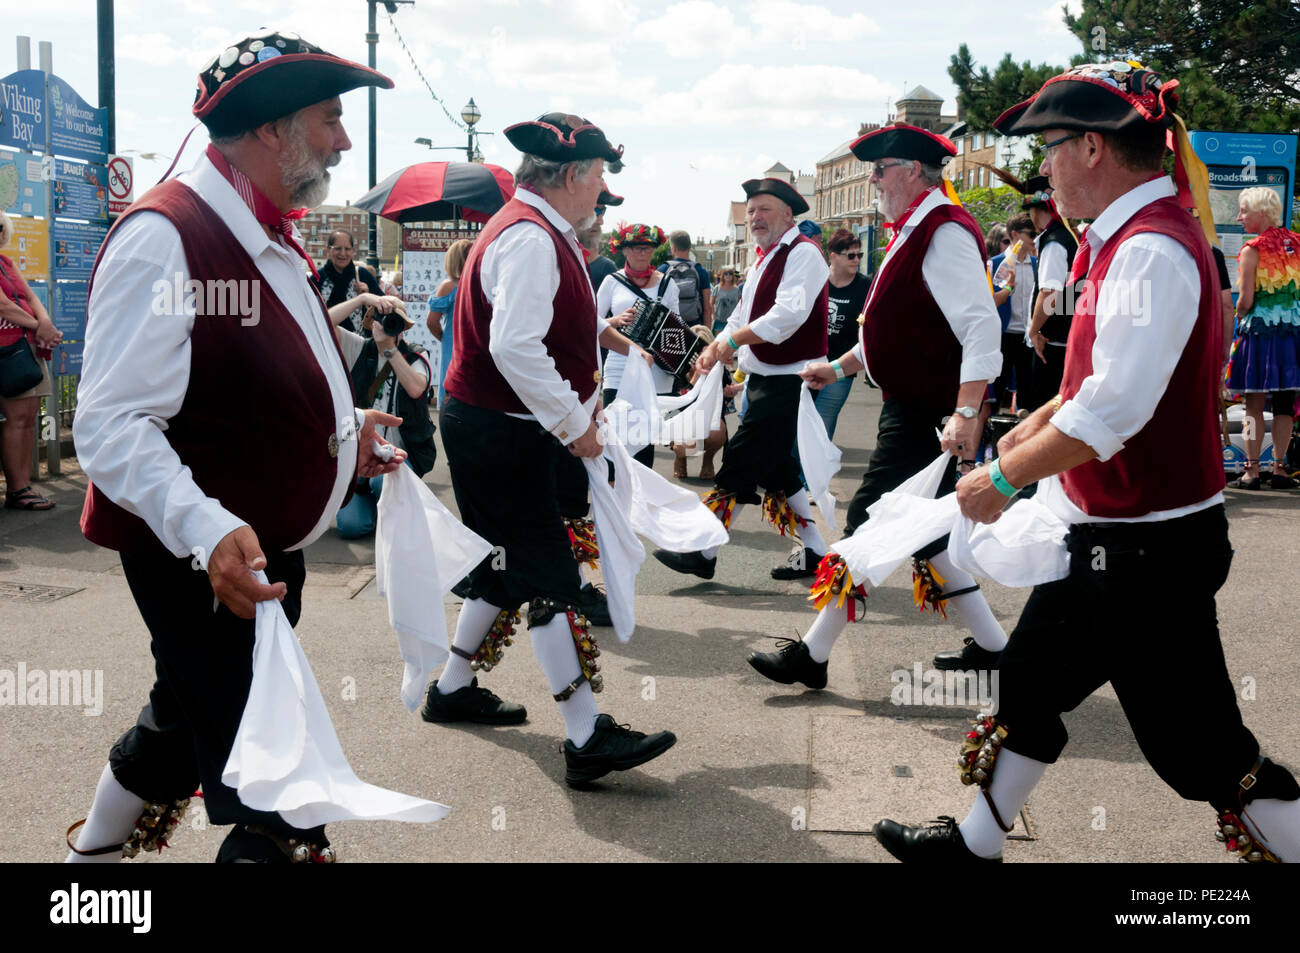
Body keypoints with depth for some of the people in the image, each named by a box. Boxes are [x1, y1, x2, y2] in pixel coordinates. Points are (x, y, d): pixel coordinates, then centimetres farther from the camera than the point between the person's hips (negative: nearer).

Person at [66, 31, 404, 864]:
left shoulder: (269, 240, 11)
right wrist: (208, 531, -41)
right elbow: (112, 424, -28)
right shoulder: (165, 236, -22)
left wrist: (342, 432, 11)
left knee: (186, 728, 26)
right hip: (204, 565, -10)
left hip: (271, 552, 10)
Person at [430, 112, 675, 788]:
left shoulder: (544, 233, 13)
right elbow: (516, 347, -31)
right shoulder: (528, 238, -21)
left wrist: (595, 330, 13)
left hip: (505, 432, 11)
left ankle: (453, 688, 35)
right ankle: (587, 740, -6)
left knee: (510, 566, 20)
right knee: (547, 577, -10)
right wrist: (574, 424, -24)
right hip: (496, 433, -11)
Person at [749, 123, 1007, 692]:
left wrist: (966, 412, -33)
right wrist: (840, 367, 24)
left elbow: (981, 324, -26)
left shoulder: (945, 231, -16)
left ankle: (812, 655, 3)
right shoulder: (914, 232, 16)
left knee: (868, 523, -5)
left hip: (927, 416, -10)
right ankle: (990, 645, 23)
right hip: (911, 406, 10)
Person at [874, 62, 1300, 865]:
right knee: (1029, 680, 19)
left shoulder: (1154, 251, -23)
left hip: (1150, 547, -10)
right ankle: (976, 844, 34)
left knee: (1195, 740, 1)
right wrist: (1040, 423, 13)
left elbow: (1113, 413, -29)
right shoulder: (1131, 241, 8)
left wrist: (1005, 476, -19)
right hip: (1112, 535, 10)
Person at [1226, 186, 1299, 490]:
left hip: (1260, 330, -5)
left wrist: (1239, 317, 7)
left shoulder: (1252, 250, -10)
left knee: (1254, 405, 1)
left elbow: (1245, 300, -12)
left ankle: (1252, 470, 1)